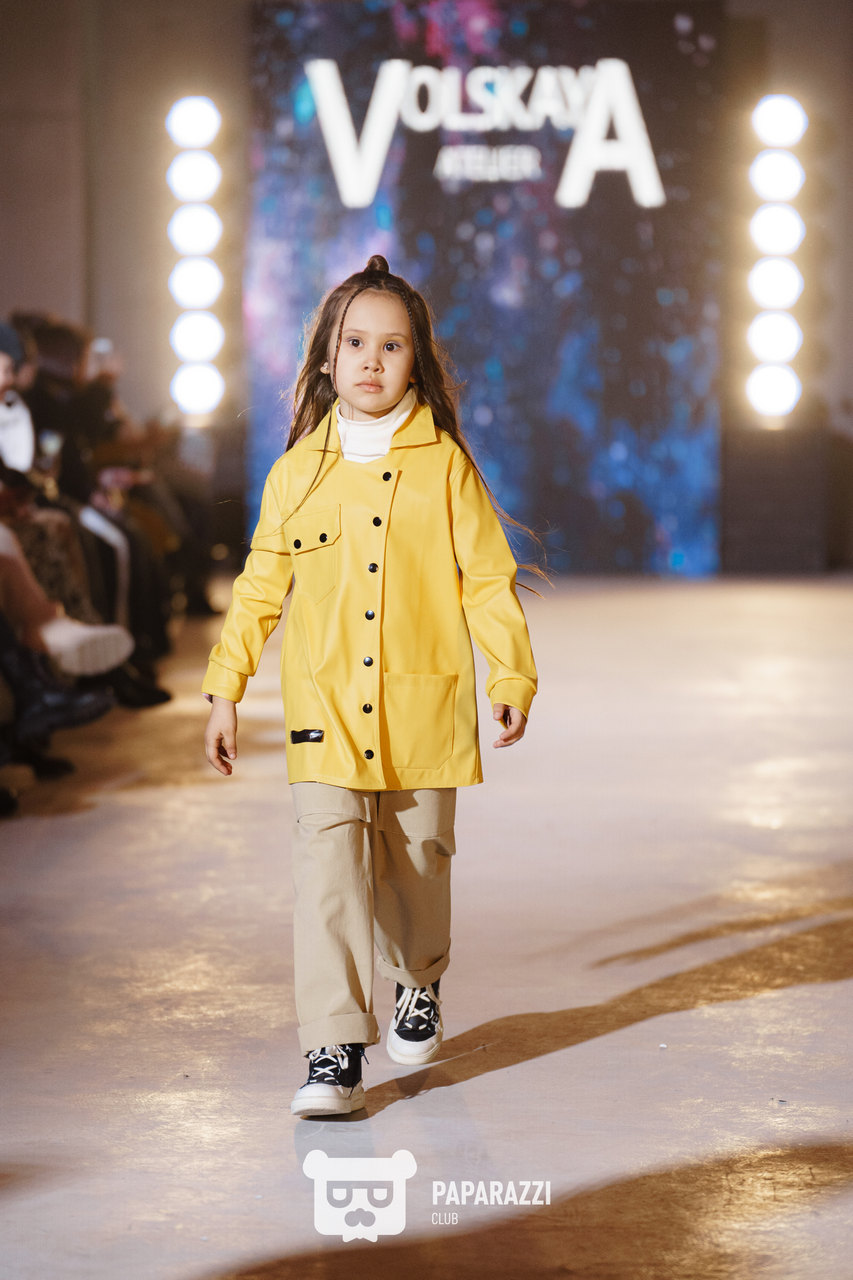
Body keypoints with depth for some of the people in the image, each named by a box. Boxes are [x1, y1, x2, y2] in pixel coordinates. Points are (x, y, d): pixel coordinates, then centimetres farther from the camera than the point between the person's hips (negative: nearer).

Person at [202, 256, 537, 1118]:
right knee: (327, 870, -10)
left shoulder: (444, 464, 1)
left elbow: (487, 576, 4)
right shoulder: (298, 471, 4)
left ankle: (418, 987, 42)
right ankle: (333, 1052, -10)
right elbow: (260, 587, 11)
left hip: (423, 707, 0)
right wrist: (225, 689, 10)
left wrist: (512, 675, -2)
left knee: (418, 861, 14)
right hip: (325, 710, 0)